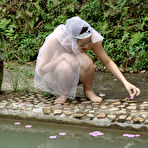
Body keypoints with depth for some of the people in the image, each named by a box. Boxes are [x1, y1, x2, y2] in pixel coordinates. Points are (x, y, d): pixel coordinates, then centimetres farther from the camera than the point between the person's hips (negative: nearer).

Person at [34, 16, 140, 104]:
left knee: (86, 61, -32)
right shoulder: (55, 40, -32)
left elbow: (107, 62, -14)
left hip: (76, 74, 3)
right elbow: (41, 70, -28)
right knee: (65, 66, -38)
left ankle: (88, 91, -7)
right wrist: (63, 57, -40)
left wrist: (125, 82, -23)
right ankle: (64, 93, -9)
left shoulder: (91, 37, -24)